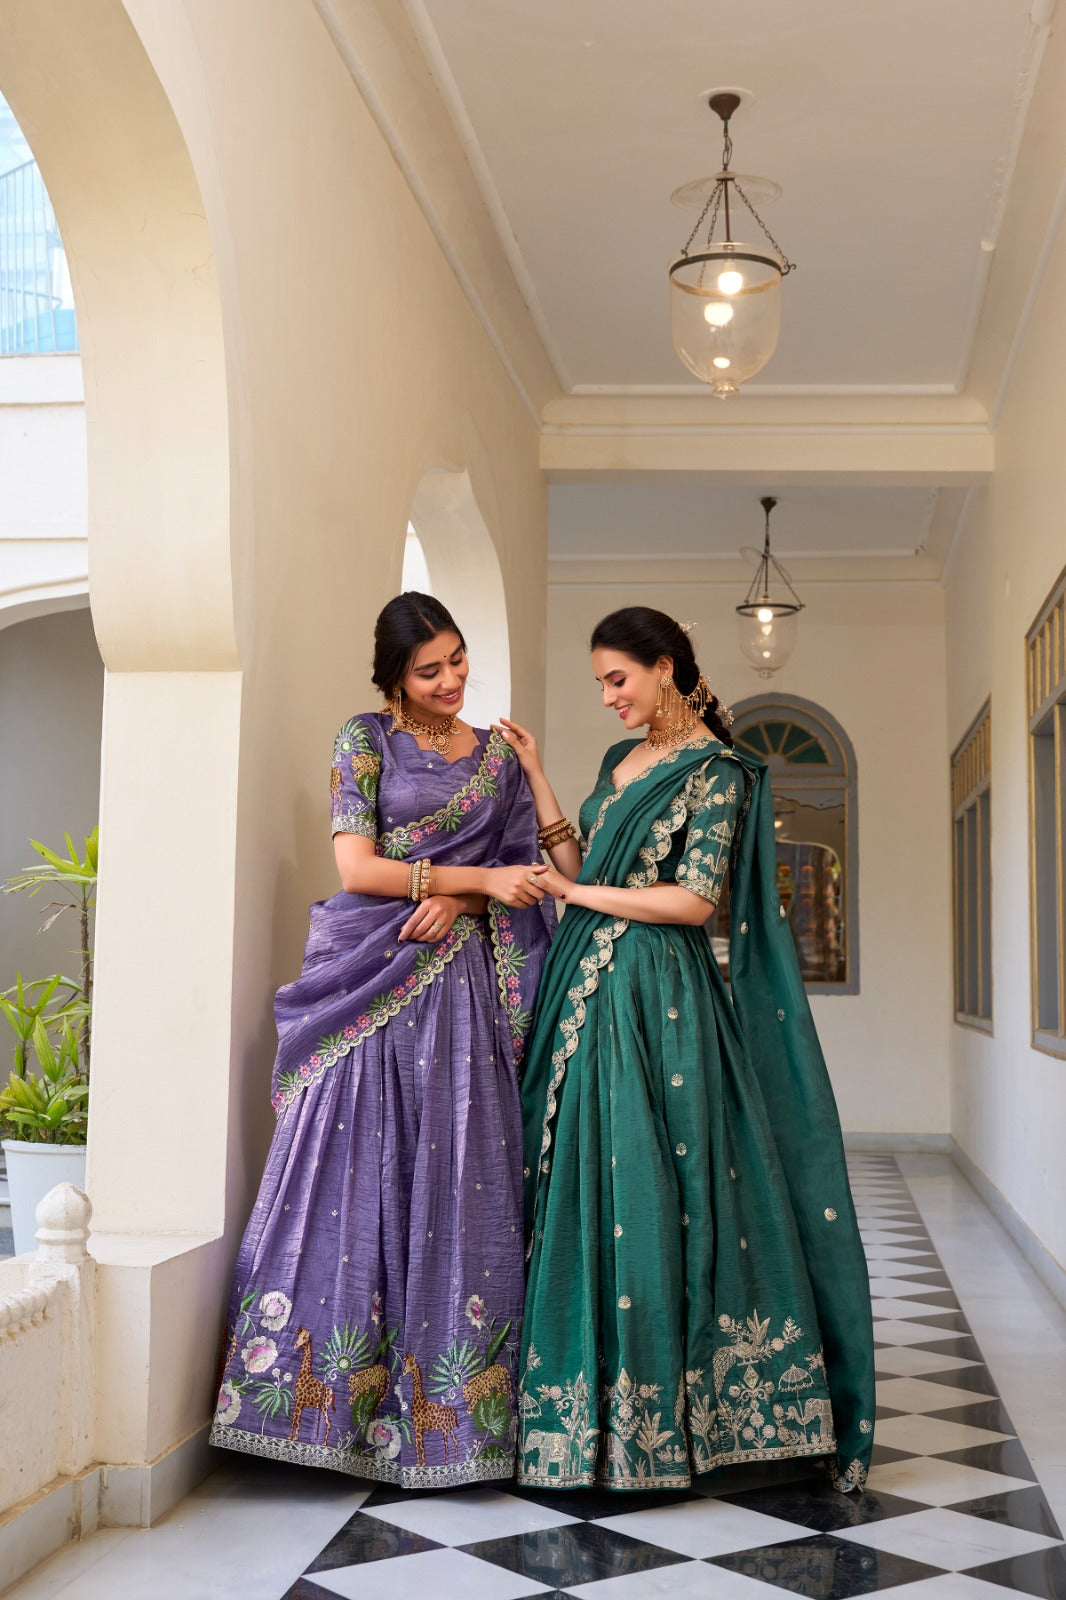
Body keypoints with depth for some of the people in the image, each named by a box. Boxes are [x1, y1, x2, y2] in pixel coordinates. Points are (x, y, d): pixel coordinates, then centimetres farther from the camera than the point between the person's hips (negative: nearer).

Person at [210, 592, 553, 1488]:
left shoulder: (498, 758, 14)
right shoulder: (367, 740, 5)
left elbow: (521, 876, 12)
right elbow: (357, 868, -4)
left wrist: (458, 902, -8)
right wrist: (476, 877, -10)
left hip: (460, 989, 2)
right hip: (369, 983, -2)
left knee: (455, 1181, -1)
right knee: (356, 1173, -5)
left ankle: (441, 1398, 7)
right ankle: (331, 1388, 4)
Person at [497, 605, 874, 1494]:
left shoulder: (716, 770, -6)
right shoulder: (621, 760, 18)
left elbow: (695, 899, -13)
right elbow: (580, 868, 14)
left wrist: (579, 894, -7)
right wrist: (535, 775, 10)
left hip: (657, 996, -7)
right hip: (591, 987, 7)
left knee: (645, 1184, -5)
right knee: (580, 1178, 6)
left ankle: (652, 1417, 6)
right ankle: (585, 1382, 15)